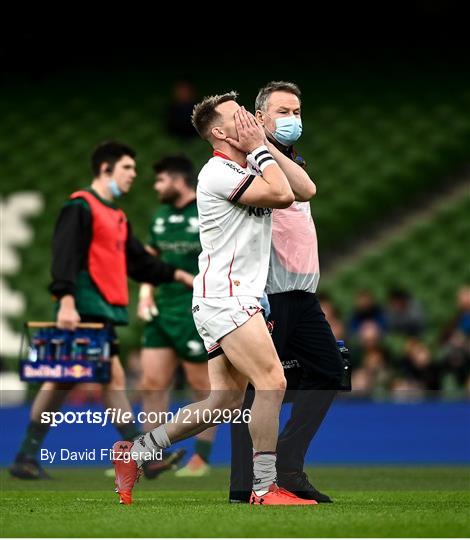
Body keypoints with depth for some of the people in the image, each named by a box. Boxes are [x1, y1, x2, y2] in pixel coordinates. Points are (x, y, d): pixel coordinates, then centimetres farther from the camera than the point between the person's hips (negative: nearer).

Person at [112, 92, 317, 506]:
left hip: (238, 298, 10)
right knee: (272, 383, -15)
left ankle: (134, 453, 17)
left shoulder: (250, 169, 19)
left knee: (224, 402, 8)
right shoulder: (219, 171, -12)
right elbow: (282, 196, -19)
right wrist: (260, 149, -8)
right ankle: (265, 488, -12)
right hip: (224, 298, -10)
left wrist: (265, 148, 11)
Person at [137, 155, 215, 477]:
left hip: (196, 313, -7)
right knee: (152, 383, 4)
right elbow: (149, 257, 23)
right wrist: (145, 294, 10)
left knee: (203, 385, 1)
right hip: (163, 309, 7)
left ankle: (202, 458, 11)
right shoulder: (161, 216, 12)